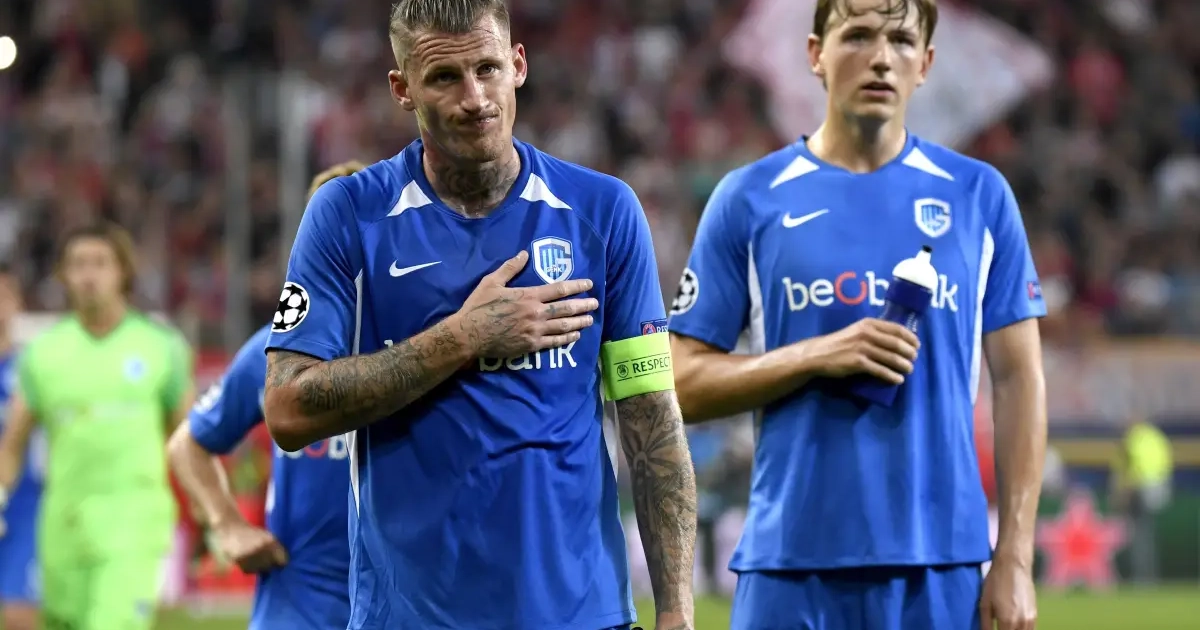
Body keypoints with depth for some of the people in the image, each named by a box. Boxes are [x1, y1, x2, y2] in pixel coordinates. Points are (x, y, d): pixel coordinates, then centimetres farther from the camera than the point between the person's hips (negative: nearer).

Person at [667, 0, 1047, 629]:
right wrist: (817, 357, -14)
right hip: (793, 565, -1)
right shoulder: (748, 199, 4)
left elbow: (1018, 379, 7)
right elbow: (683, 384, 2)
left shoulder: (978, 195, 7)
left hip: (942, 565, 1)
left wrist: (1015, 559, -1)